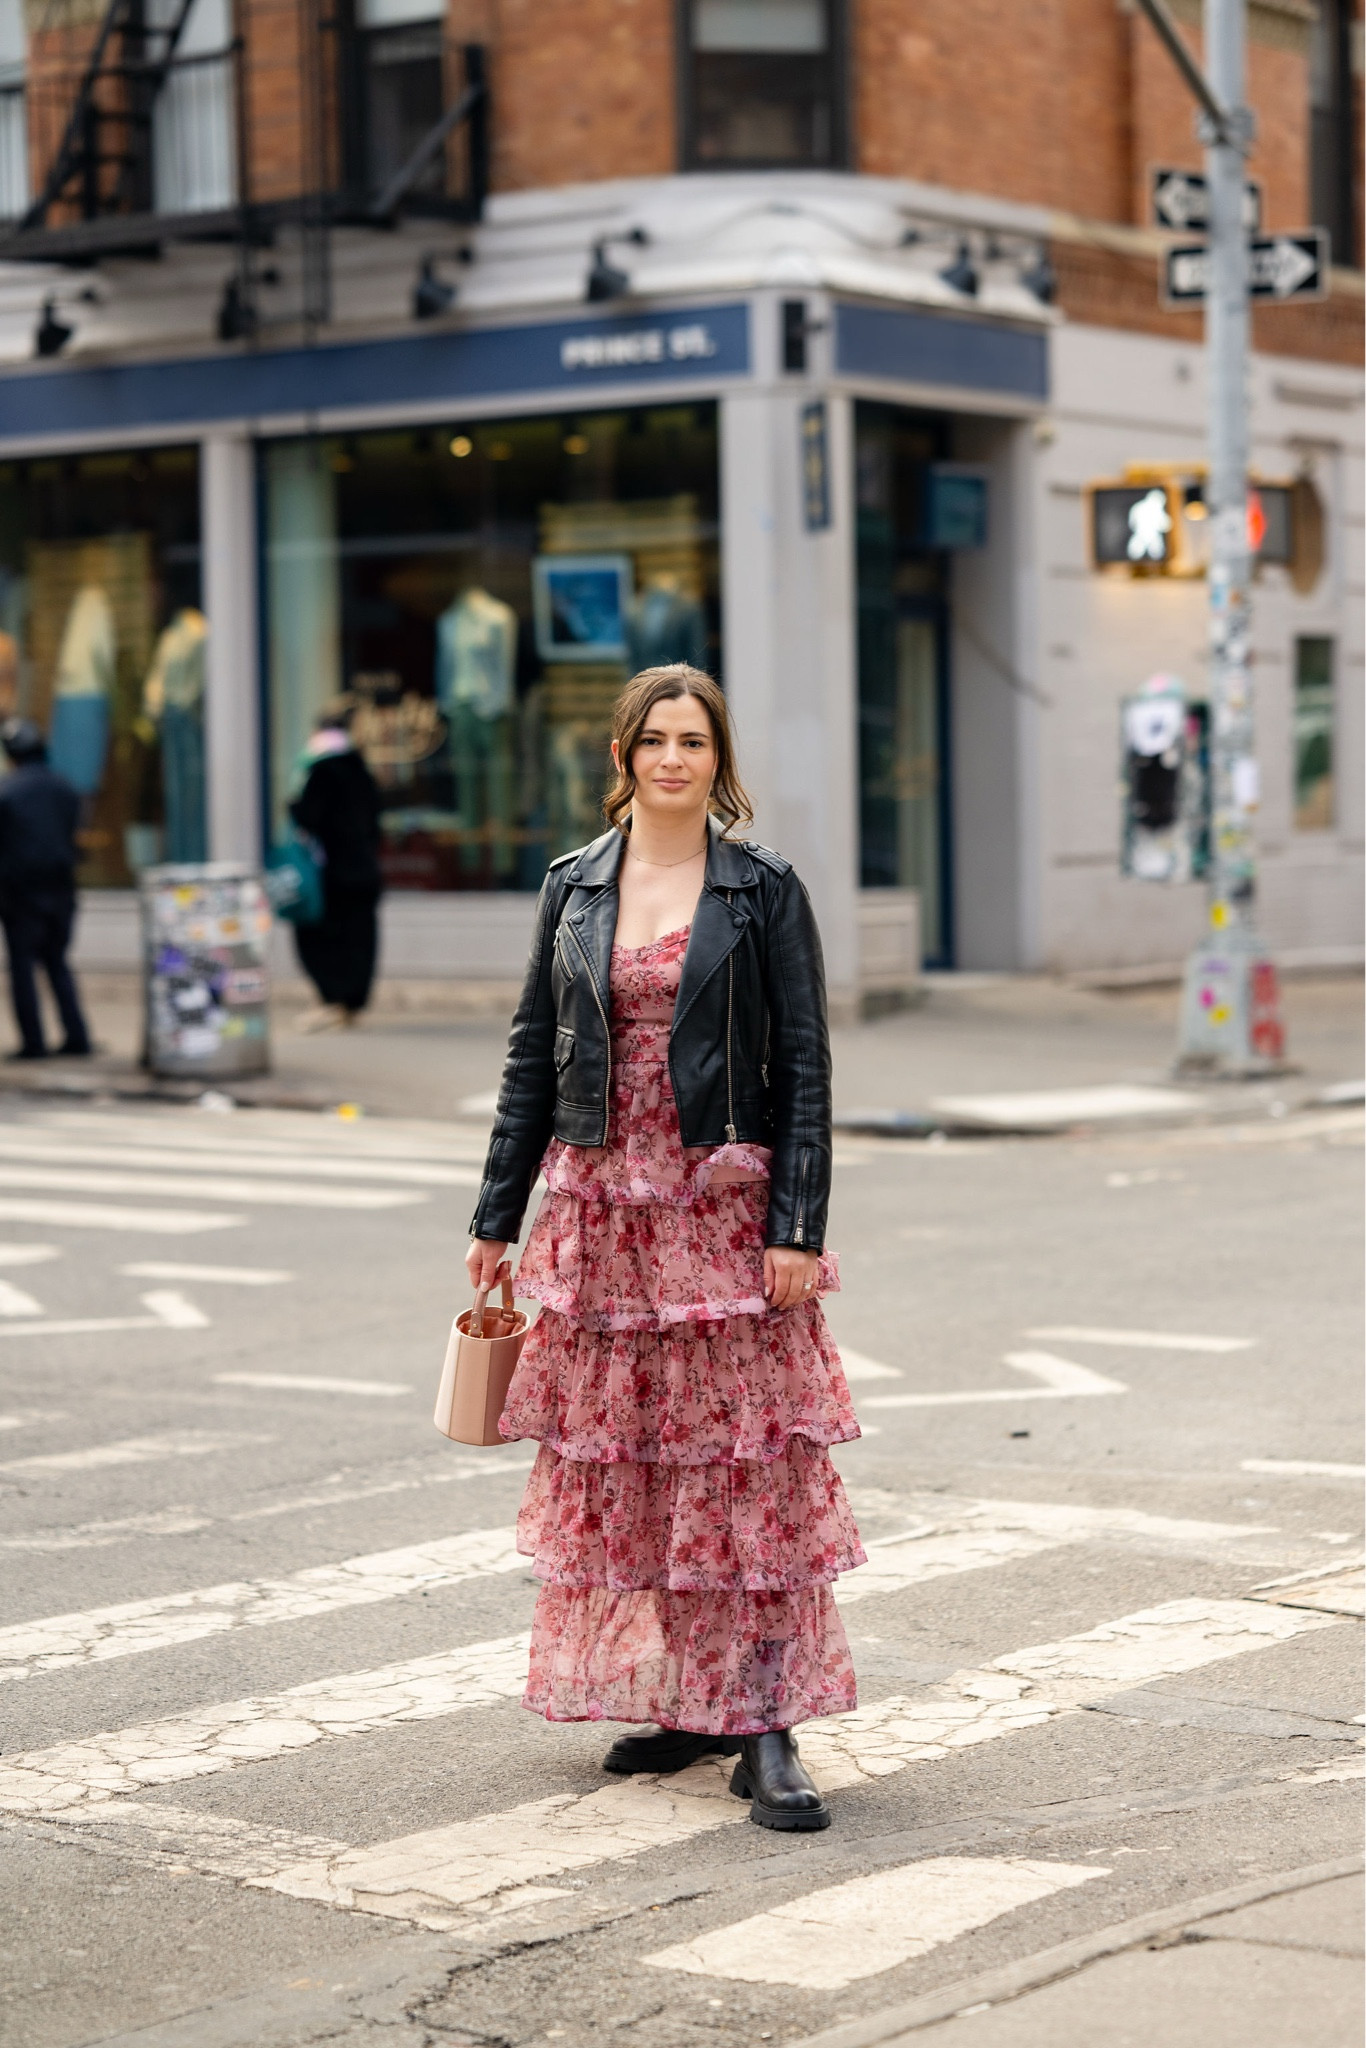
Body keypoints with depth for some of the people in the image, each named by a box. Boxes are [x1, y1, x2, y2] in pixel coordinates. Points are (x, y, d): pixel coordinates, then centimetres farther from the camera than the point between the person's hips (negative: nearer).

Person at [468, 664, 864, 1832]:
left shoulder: (763, 889, -1)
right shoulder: (574, 887, 8)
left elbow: (805, 1067, -4)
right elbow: (532, 1056, 11)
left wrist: (798, 1225, -12)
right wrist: (497, 1216, 9)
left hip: (725, 1210, -3)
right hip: (601, 1208, 4)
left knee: (748, 1461, -5)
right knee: (615, 1466, 7)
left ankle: (762, 1728, -3)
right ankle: (675, 1700, 20)